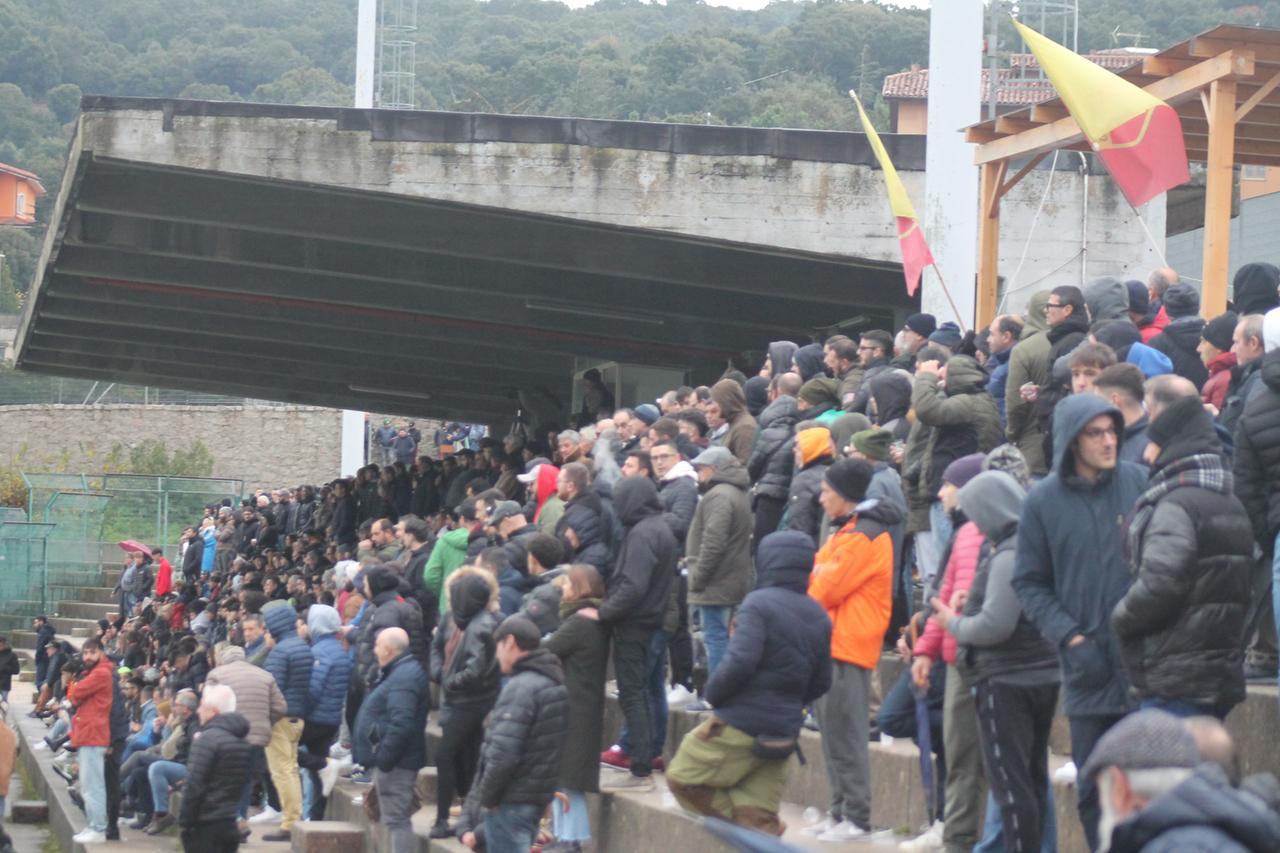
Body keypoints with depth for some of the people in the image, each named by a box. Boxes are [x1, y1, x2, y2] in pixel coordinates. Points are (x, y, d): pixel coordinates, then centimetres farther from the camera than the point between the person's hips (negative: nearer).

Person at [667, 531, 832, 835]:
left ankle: (734, 815, -5)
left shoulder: (759, 604, -13)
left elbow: (740, 662, -23)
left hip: (739, 728, -7)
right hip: (785, 730, 7)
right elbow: (821, 682, 11)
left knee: (682, 778, 8)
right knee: (759, 817, 9)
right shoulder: (818, 616, 9)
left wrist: (713, 693, -8)